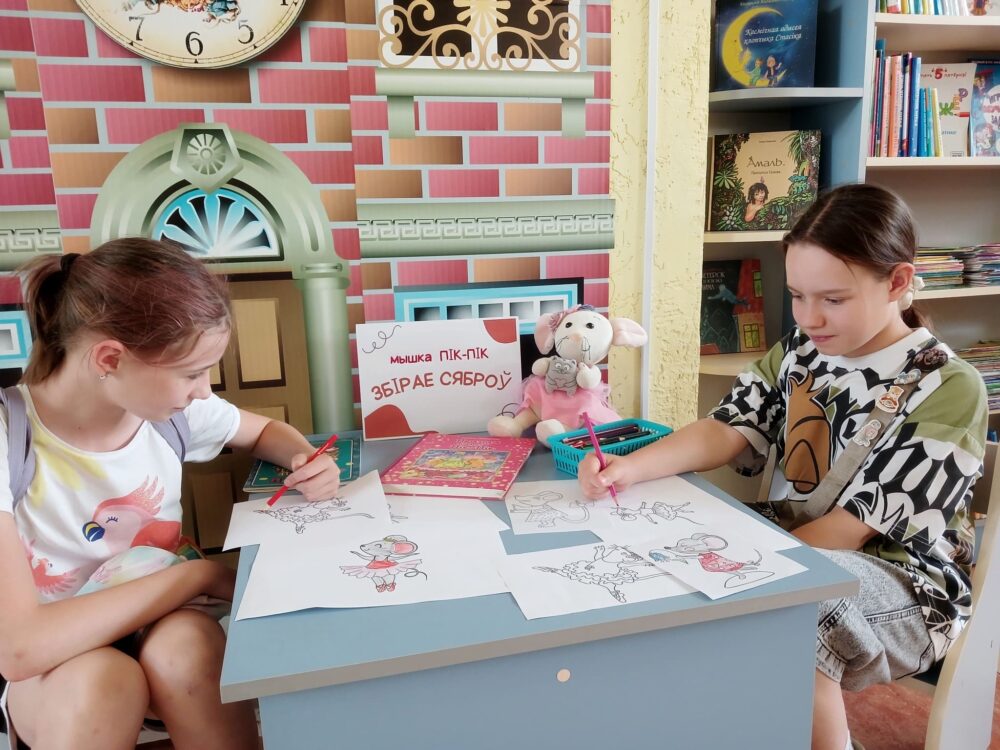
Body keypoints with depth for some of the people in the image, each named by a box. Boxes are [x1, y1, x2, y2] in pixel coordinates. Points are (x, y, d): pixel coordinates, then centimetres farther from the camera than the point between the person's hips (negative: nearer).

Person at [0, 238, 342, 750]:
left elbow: (265, 431, 9)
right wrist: (197, 573, -27)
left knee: (186, 646, -31)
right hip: (51, 667, -3)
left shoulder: (171, 405, -13)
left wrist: (307, 462, -13)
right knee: (99, 679, -35)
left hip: (162, 626, 3)